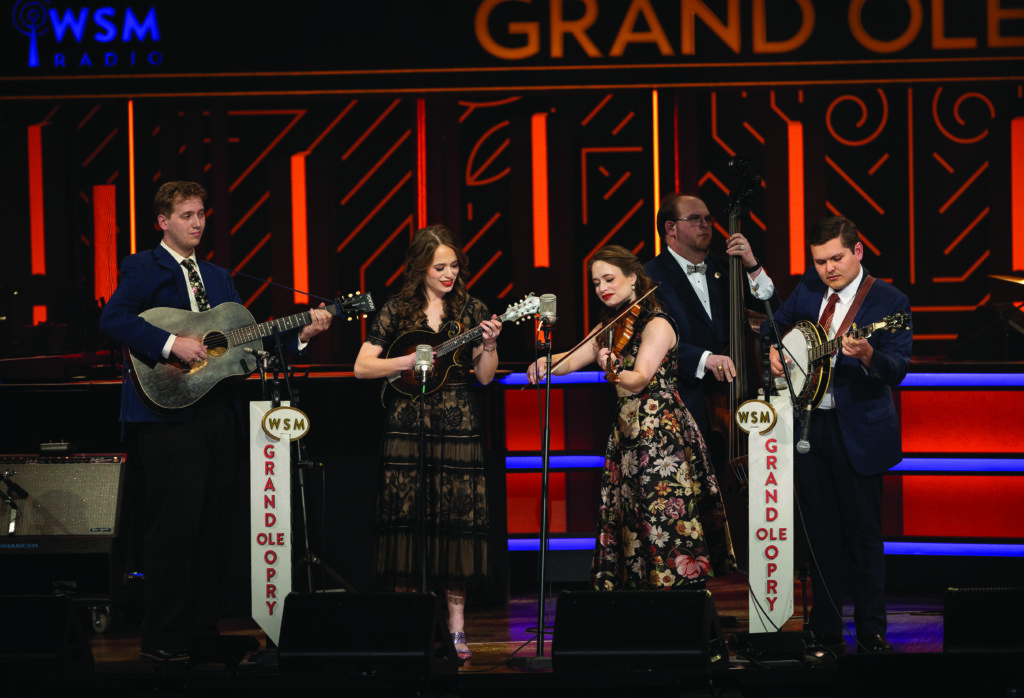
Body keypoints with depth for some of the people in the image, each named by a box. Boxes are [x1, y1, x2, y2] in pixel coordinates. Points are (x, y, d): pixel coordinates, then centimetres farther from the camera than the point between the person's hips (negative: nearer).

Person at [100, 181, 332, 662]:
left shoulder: (218, 277, 22)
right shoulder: (143, 268, 0)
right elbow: (112, 319, -16)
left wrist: (301, 333, 5)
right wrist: (171, 344, -24)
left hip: (218, 410, 7)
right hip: (169, 411, -7)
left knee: (210, 522, 8)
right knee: (174, 521, -9)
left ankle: (202, 626, 14)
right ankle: (162, 637, -4)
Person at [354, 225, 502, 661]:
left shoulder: (471, 310, 8)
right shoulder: (397, 311, 5)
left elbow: (485, 377, 4)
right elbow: (362, 367, 1)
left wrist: (488, 345, -13)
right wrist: (410, 361, -10)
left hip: (458, 428, 1)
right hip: (407, 428, -1)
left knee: (457, 521, -2)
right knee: (406, 520, -3)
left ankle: (456, 625, 3)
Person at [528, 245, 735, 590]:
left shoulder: (657, 325, -10)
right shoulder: (613, 326, 15)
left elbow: (640, 379, -23)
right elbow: (573, 360, 9)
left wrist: (614, 369, -44)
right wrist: (547, 362, -13)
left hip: (661, 435, -8)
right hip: (627, 432, 8)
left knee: (663, 527, -11)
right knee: (628, 529, 5)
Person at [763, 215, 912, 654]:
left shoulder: (888, 301, -9)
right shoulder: (808, 289, 7)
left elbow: (897, 370, -18)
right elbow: (775, 325, 25)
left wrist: (868, 355, -38)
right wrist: (772, 349, 4)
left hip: (857, 433, -5)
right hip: (807, 425, 5)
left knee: (863, 533, -1)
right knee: (820, 534, 10)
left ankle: (872, 634, 8)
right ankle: (826, 633, 17)